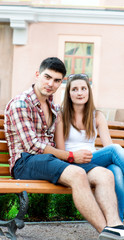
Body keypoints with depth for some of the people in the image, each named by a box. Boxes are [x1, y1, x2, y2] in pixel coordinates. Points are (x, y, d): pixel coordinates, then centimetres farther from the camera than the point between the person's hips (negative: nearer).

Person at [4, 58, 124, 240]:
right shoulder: (19, 104, -3)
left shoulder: (53, 108, 23)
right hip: (25, 162, -7)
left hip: (52, 160, 8)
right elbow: (32, 145, -12)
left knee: (105, 175, -19)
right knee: (77, 174, -36)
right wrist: (70, 156, -9)